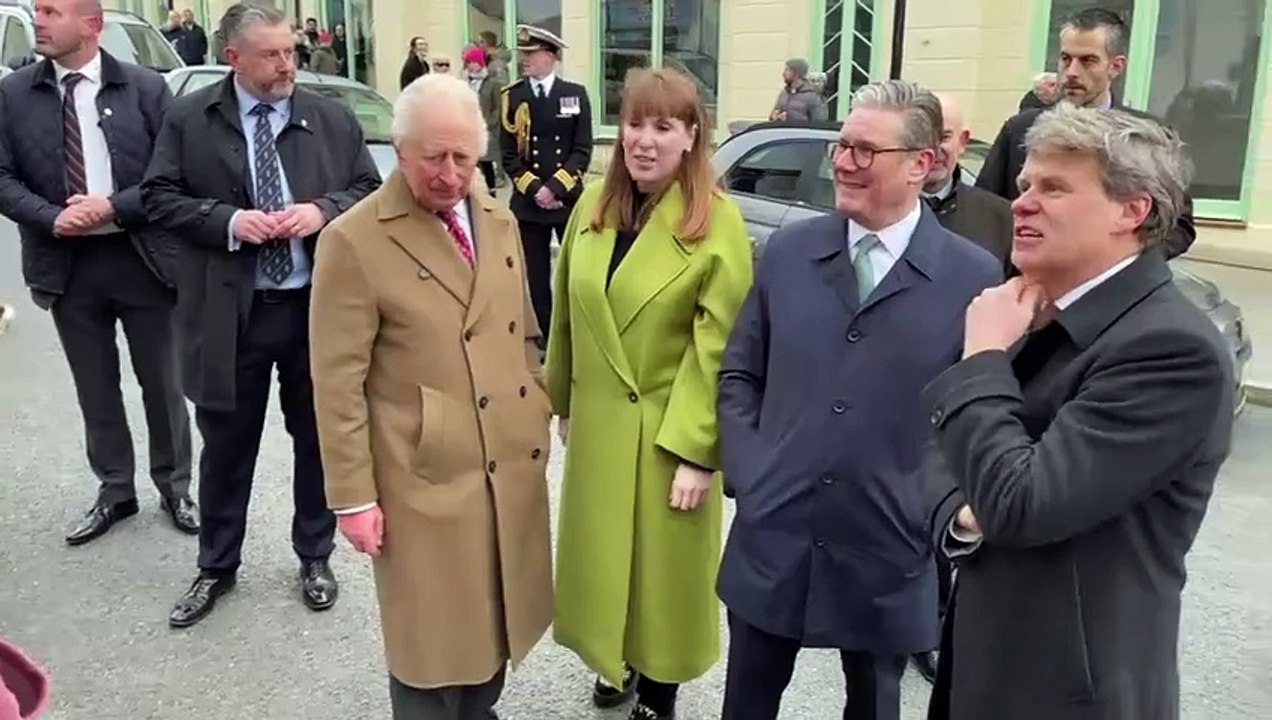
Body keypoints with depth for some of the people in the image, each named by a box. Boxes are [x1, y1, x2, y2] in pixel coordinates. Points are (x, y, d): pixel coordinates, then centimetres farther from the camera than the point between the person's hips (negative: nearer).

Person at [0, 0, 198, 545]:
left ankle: (174, 487, 26)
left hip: (141, 256, -2)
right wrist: (51, 218, -15)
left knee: (161, 383, 9)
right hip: (67, 263, 2)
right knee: (95, 388, 12)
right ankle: (115, 491, 27)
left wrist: (114, 206, -17)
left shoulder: (145, 87, -3)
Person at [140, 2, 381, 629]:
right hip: (230, 313, -1)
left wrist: (323, 211, -13)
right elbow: (159, 196, 0)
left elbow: (371, 190, 7)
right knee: (227, 445, 12)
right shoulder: (188, 120, 0)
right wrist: (227, 221, -15)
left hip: (317, 308, 1)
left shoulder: (332, 119, 3)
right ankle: (216, 567, 30)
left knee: (317, 438, 13)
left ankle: (315, 558, 32)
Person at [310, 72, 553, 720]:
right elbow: (338, 383, -12)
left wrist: (538, 418, 14)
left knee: (496, 617, 19)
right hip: (426, 479, -6)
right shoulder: (354, 241, -12)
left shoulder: (499, 222, 8)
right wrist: (353, 495, -11)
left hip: (511, 467, 6)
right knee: (432, 638, 10)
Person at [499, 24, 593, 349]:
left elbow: (582, 151, -3)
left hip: (569, 200, -1)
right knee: (537, 276, 5)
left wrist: (554, 188, -12)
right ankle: (549, 338, 16)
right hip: (528, 201, 1)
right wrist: (535, 190, -10)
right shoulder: (511, 96, 4)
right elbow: (508, 155, 1)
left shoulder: (575, 94, 2)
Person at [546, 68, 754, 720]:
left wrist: (697, 451, -17)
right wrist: (563, 402, 13)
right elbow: (567, 316, 9)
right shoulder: (592, 208, 1)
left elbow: (718, 347, -16)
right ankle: (618, 663, 42)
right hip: (597, 421, 5)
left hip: (668, 431, -4)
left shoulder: (718, 223, -14)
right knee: (602, 555, 17)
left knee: (661, 563, 11)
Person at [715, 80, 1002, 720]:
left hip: (888, 554, -2)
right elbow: (739, 373, 7)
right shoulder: (788, 250, 2)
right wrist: (746, 473, -3)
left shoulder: (975, 277, -7)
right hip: (771, 539, 2)